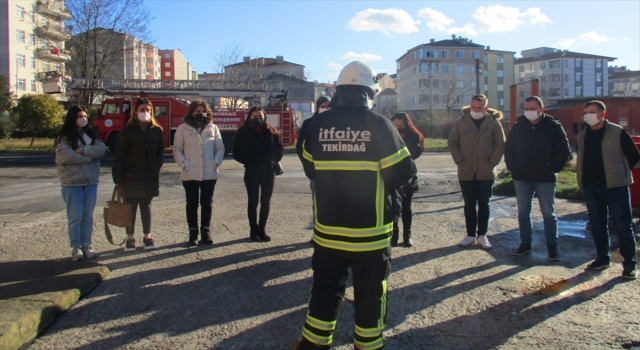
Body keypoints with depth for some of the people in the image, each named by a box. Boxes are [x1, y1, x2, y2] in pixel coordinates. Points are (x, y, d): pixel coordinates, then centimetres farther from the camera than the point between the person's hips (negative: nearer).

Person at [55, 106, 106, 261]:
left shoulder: (91, 134, 10)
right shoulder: (64, 137, -5)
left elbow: (101, 149, -5)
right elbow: (67, 156, -20)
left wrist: (83, 150, -17)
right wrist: (89, 156, -10)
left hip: (91, 181, 4)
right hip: (72, 183, -4)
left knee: (88, 217, 9)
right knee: (75, 217, 1)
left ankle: (86, 245, 19)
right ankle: (76, 247, 12)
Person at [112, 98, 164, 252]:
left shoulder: (157, 131, 3)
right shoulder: (127, 131, -4)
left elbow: (160, 152, 9)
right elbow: (119, 155, -6)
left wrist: (157, 167, -6)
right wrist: (117, 177, -11)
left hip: (150, 177, 2)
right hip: (130, 177, -2)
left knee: (146, 206, 12)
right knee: (131, 207, 6)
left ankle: (147, 236, 20)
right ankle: (130, 238, 16)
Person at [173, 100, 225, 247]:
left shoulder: (213, 128, 6)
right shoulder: (183, 128, 2)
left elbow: (220, 148, 8)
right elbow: (177, 149, 1)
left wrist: (216, 163, -7)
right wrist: (184, 164, -11)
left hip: (210, 173, 1)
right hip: (190, 174, -1)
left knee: (207, 203, 8)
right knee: (192, 204, 6)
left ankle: (206, 232, 18)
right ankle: (192, 233, 14)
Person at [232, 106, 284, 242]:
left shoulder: (271, 132, 4)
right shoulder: (243, 132, -2)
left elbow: (279, 148, 10)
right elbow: (237, 153, -1)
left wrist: (274, 161, -2)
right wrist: (248, 162, -9)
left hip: (268, 171, 2)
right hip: (252, 172, -2)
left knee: (266, 202, 6)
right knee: (253, 202, 5)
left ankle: (261, 230, 17)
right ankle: (253, 230, 14)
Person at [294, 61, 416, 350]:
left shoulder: (318, 125, -2)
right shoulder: (379, 125, -12)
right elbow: (402, 174, -9)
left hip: (327, 230, 3)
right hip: (369, 232, -3)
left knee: (325, 290, 17)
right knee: (370, 294, 13)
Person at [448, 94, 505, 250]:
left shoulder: (494, 123, -2)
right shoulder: (460, 122, 1)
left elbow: (501, 144, -1)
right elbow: (452, 142, 3)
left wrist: (492, 162, -8)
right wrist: (459, 160, -6)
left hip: (486, 173, -1)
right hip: (466, 172, 1)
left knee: (484, 205, 9)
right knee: (469, 205, 8)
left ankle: (482, 235, 18)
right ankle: (470, 234, 17)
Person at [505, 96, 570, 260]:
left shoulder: (554, 127, -4)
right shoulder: (518, 126, 3)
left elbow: (564, 151, -2)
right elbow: (508, 148, 12)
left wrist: (554, 168, -7)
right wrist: (512, 167, 3)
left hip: (545, 179, -3)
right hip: (521, 178, 3)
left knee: (548, 214, 5)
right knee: (523, 213, 10)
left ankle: (552, 247, 15)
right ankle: (525, 243, 22)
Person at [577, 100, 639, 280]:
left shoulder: (618, 133, -6)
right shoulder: (582, 136, 9)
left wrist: (619, 172, 2)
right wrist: (582, 182, 9)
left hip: (615, 186, -5)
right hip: (591, 187, 5)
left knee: (622, 226, -1)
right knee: (597, 225, 11)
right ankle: (603, 258, 25)